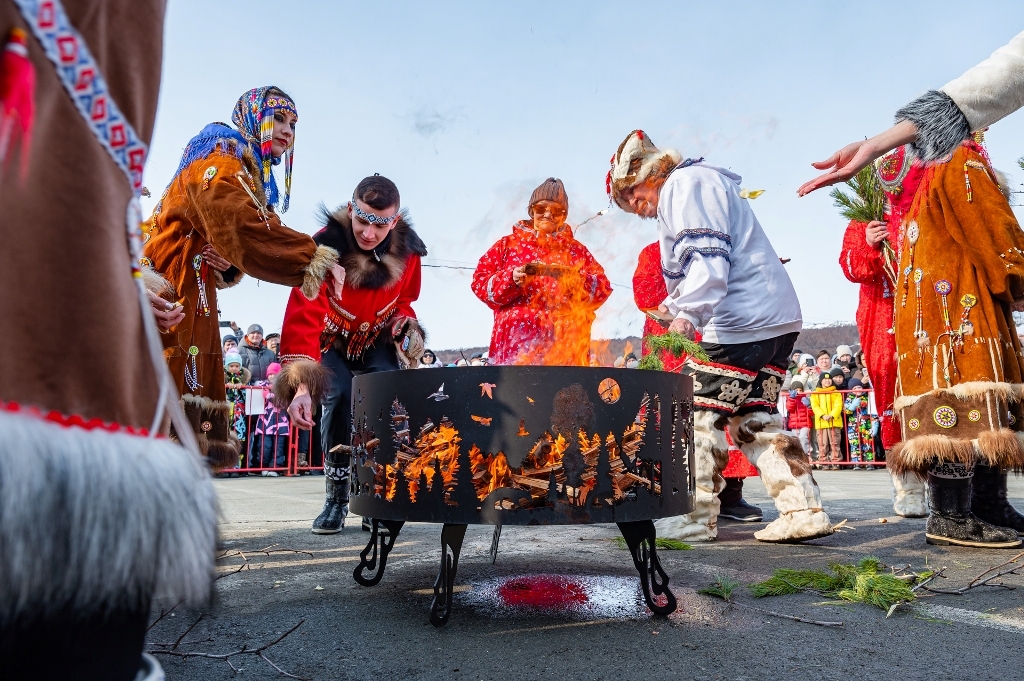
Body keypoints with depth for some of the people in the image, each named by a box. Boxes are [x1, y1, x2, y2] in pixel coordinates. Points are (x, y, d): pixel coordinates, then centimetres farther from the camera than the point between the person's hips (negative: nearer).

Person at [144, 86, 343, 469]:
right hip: (170, 295, -9)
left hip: (193, 297, 9)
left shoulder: (248, 173, 21)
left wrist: (229, 270, -7)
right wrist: (314, 259, -26)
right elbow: (244, 228, -26)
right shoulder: (221, 161, -8)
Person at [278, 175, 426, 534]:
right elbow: (303, 318, -40)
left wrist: (402, 324, -15)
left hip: (378, 342, 3)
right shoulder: (326, 245, -31)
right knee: (337, 397, -24)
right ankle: (336, 497, -5)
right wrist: (301, 386, -50)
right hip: (332, 341, -2)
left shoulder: (407, 248, -18)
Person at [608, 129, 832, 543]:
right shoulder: (700, 185, 27)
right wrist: (677, 307, 23)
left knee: (699, 411, -4)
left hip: (743, 322, -11)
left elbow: (709, 258, -20)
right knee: (755, 419, 11)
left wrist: (687, 313, -28)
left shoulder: (684, 184, -5)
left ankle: (696, 518, 3)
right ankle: (804, 511, 11)